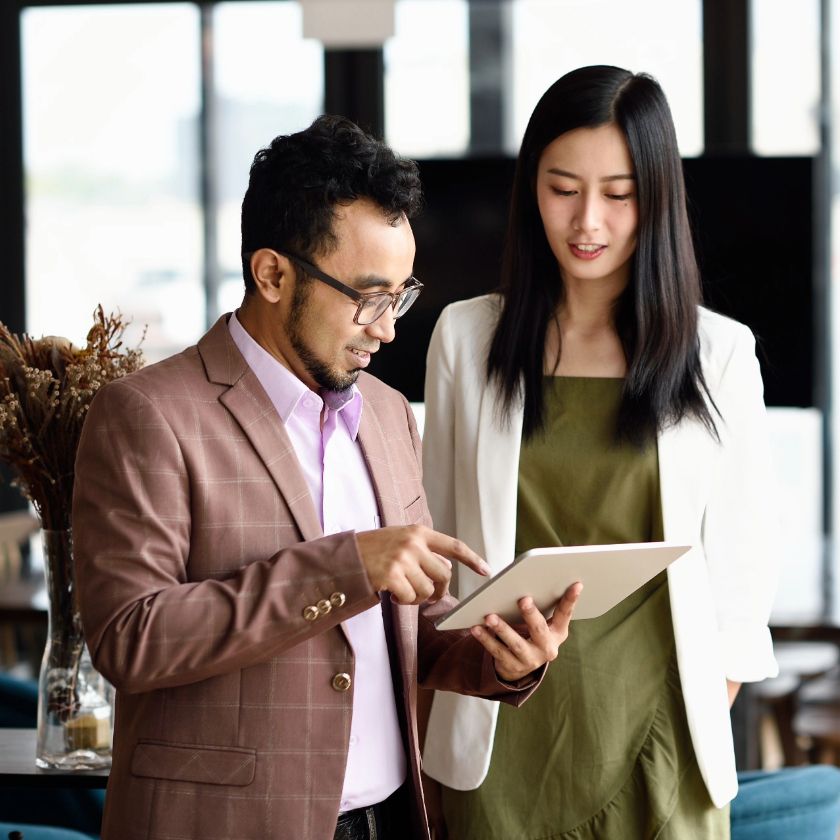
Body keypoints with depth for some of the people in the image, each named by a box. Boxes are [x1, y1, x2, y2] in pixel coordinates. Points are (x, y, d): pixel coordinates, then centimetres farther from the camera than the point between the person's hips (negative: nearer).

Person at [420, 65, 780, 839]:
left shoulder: (719, 354, 1)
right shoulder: (466, 337, 4)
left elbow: (742, 566, 4)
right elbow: (438, 539, 10)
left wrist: (707, 724, -1)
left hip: (656, 733, -1)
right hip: (506, 738, 1)